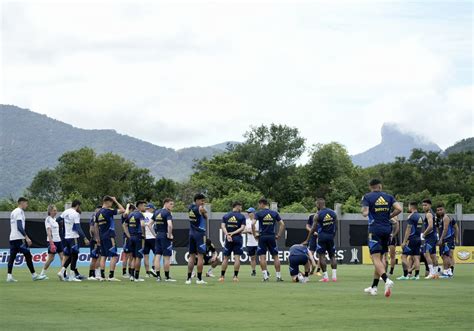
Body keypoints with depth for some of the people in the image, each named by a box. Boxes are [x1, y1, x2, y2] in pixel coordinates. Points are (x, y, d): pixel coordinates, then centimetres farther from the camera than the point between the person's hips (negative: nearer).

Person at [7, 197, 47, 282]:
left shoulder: (13, 212, 19)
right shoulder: (19, 212, -9)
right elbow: (20, 227, -18)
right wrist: (26, 237, -20)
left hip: (12, 237, 9)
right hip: (19, 238, -9)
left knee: (12, 256, 3)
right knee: (28, 255, -3)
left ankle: (9, 276, -4)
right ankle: (34, 275, 0)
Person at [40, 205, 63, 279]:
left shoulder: (55, 219, 14)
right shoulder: (48, 219, -11)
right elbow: (48, 232, -18)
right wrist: (51, 243, -25)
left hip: (58, 240, 8)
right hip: (52, 241, -8)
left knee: (62, 257, -1)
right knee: (51, 258, -4)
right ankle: (42, 274, 8)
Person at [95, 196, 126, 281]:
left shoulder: (98, 213, 11)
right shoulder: (108, 211, -12)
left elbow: (96, 226, 17)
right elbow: (123, 210, -10)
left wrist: (98, 238, 24)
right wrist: (116, 201, 0)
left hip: (102, 237, 8)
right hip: (109, 237, -8)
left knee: (103, 256, 10)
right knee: (114, 256, -5)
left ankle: (102, 276, 8)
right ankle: (111, 276, -10)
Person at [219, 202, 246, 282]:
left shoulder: (226, 216, 9)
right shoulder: (241, 216, 1)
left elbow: (222, 226, -5)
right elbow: (242, 228, -10)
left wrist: (227, 235, -15)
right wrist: (233, 233, -12)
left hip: (229, 239, 2)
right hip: (238, 239, -2)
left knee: (225, 258, 8)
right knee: (237, 258, -1)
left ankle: (222, 276, 8)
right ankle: (235, 276, -6)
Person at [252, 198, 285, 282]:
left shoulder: (259, 213, -3)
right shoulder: (274, 213, 6)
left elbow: (253, 224, -15)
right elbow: (282, 224, 1)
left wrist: (254, 234, -4)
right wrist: (279, 235, 7)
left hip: (262, 237, -3)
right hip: (272, 237, 3)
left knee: (262, 257, 1)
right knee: (275, 256, 9)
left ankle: (265, 276, -6)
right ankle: (278, 276, 7)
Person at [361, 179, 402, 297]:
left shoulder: (367, 197, -2)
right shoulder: (388, 197, 9)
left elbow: (365, 213, -12)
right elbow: (399, 209, -3)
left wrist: (363, 212, 10)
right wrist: (389, 216, 11)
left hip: (375, 230, -5)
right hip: (387, 229, 5)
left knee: (376, 258, -9)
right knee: (380, 258, 15)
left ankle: (387, 280, -34)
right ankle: (374, 287, 20)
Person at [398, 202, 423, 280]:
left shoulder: (411, 216, -12)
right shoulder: (420, 217, 15)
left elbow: (408, 230, -15)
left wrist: (404, 241, -14)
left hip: (411, 239, -8)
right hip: (418, 239, 8)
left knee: (404, 256, -5)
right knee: (416, 257, 7)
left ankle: (405, 275, -9)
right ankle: (416, 275, 3)